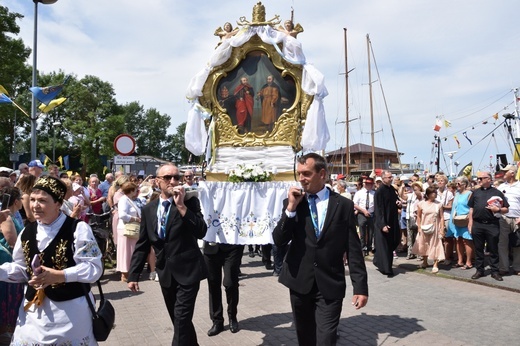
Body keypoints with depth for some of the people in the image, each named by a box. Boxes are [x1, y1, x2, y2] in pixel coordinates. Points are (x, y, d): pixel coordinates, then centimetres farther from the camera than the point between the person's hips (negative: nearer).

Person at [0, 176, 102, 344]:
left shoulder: (78, 229, -14)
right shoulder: (27, 232, 7)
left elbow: (94, 267, -17)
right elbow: (22, 268, 15)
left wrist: (59, 275, -26)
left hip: (70, 309, -5)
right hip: (33, 309, 5)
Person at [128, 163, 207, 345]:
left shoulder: (190, 202, -6)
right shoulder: (148, 209, 5)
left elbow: (201, 232, -20)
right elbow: (142, 245, 9)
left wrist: (181, 205, -23)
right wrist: (133, 274, 6)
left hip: (187, 271, -4)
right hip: (165, 274, 5)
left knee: (182, 320, -7)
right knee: (180, 321, 17)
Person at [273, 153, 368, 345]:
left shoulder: (344, 205, -2)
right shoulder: (291, 202, 2)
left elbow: (354, 250, -2)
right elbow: (278, 241, -6)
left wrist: (360, 287, -5)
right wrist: (291, 208, -16)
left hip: (330, 286, -2)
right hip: (299, 283, 3)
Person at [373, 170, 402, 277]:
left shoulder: (393, 189, 8)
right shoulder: (379, 191, -16)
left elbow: (397, 201, 23)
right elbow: (378, 209, -19)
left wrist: (399, 204, -1)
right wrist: (383, 225, -24)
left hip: (393, 222, 8)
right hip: (383, 223, -8)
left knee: (392, 244, 14)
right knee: (384, 246, -1)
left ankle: (379, 262, 32)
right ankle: (386, 269, 7)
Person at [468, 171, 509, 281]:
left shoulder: (497, 192, 4)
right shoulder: (476, 192, 13)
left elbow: (506, 209, 5)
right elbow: (471, 209, 14)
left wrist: (498, 209, -15)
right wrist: (470, 223, 7)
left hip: (492, 225, -3)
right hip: (477, 225, 3)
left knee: (493, 249, 5)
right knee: (478, 249, 8)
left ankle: (494, 271, 16)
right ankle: (479, 270, 18)